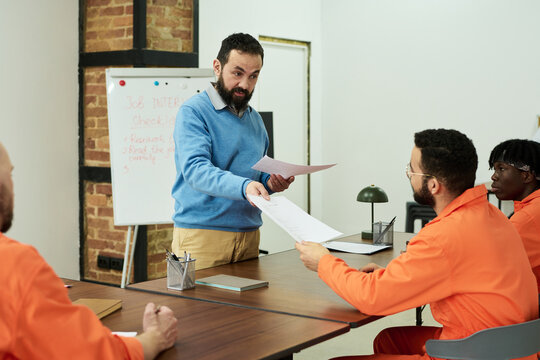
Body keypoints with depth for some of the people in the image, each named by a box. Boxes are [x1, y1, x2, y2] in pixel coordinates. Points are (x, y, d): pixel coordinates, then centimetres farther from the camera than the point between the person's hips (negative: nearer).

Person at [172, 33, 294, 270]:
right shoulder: (194, 111, -7)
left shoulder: (255, 119, 16)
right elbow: (195, 169, -21)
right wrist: (243, 186, -36)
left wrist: (269, 183, 1)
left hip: (249, 234, 6)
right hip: (201, 232, -6)